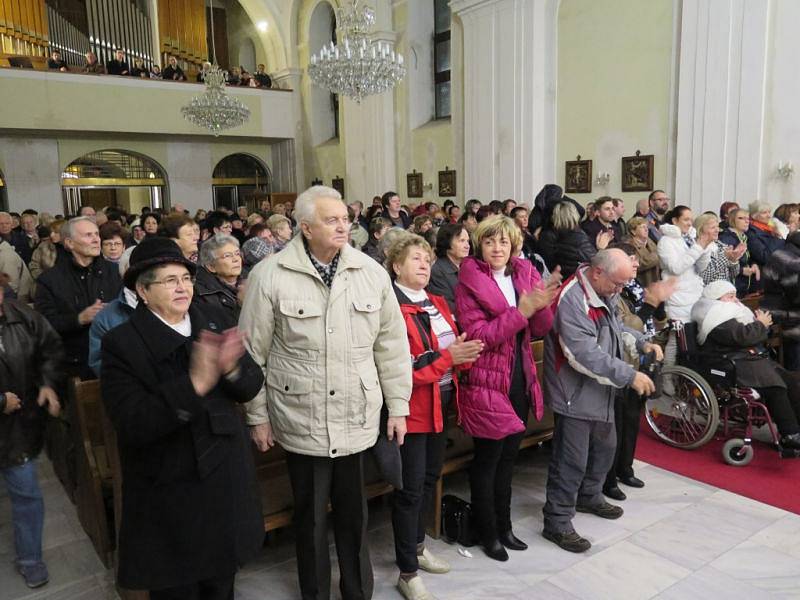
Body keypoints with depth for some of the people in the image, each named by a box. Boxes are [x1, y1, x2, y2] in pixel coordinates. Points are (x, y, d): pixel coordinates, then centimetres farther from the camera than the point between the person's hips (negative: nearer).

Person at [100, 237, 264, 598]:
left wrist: (231, 368, -26)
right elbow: (131, 425, -24)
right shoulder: (121, 343, -15)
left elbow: (251, 387, -3)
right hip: (168, 496, -4)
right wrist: (193, 385, -36)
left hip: (225, 483, 4)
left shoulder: (212, 325, -2)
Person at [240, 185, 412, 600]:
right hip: (302, 420, -2)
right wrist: (257, 417, 1)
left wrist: (397, 406, 5)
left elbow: (391, 345, 3)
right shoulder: (270, 277, -9)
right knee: (310, 516, 14)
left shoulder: (372, 273, -1)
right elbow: (252, 354, -3)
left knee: (354, 512, 17)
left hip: (357, 418, 2)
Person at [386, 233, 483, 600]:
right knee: (411, 487, 1)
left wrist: (466, 352, -9)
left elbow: (453, 347, 14)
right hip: (412, 407, -8)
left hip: (442, 402, 8)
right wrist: (447, 357, -24)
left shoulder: (437, 304, 11)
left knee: (430, 477, 19)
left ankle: (417, 547, 38)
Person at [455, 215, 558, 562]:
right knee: (487, 460, 6)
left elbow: (540, 330, 4)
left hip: (520, 379, 6)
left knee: (508, 457, 18)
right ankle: (488, 533, 25)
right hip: (487, 382, -6)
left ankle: (504, 526, 35)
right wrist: (522, 310, -25)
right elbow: (478, 336, -19)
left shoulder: (525, 273, 5)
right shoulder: (469, 282, -10)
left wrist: (543, 305, -17)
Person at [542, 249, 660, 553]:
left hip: (600, 391, 10)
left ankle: (589, 496, 47)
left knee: (605, 445, 25)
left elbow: (615, 326, 22)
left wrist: (642, 343, 6)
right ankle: (557, 523, 13)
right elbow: (586, 355, -31)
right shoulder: (572, 300, -27)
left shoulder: (604, 293, 5)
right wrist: (630, 376, -26)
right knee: (572, 460, -2)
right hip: (576, 394, -10)